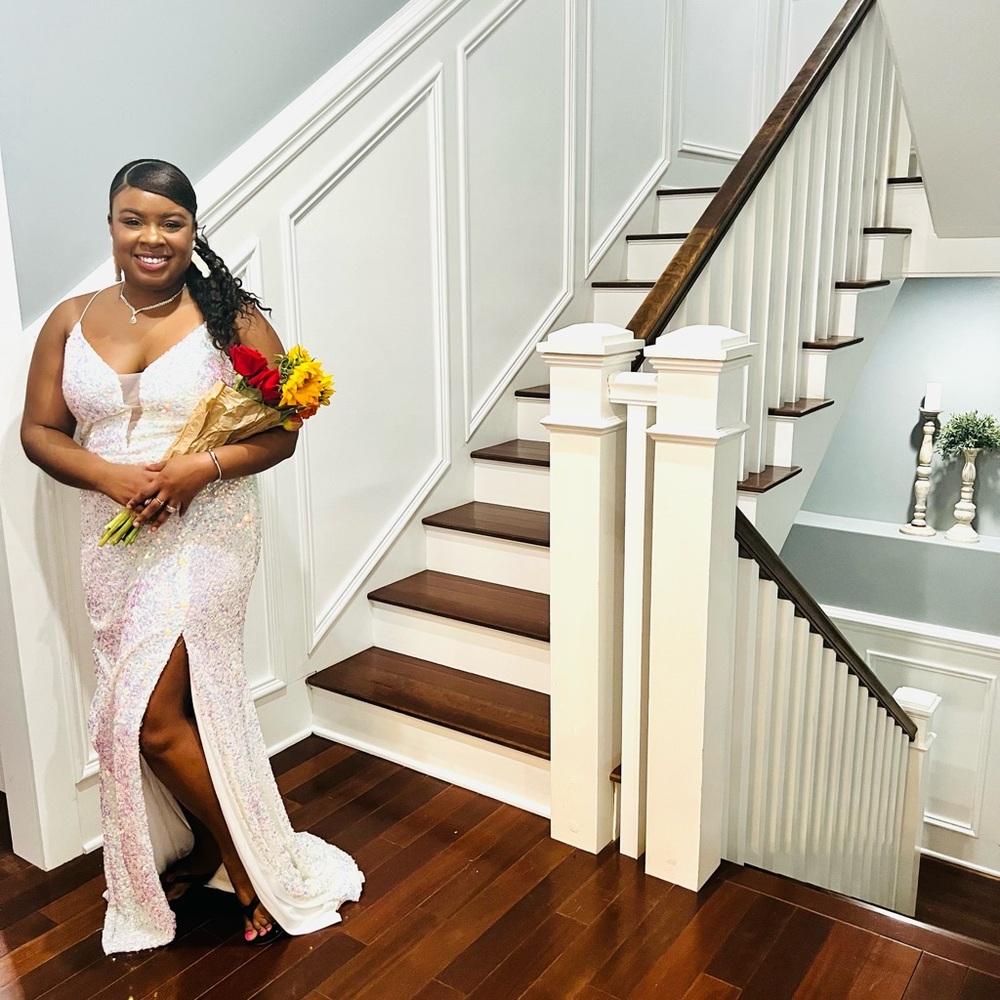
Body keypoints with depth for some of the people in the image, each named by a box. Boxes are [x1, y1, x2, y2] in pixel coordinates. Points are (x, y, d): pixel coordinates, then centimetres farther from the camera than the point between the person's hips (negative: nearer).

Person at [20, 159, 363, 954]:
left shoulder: (230, 317, -5)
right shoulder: (70, 322, 6)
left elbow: (281, 429, -5)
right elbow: (39, 430, 6)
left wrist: (204, 467, -20)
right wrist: (109, 475, -13)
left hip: (207, 532, -4)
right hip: (116, 539, 4)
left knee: (151, 715, -6)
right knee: (175, 704, 12)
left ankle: (230, 851, 19)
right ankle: (216, 847, 35)